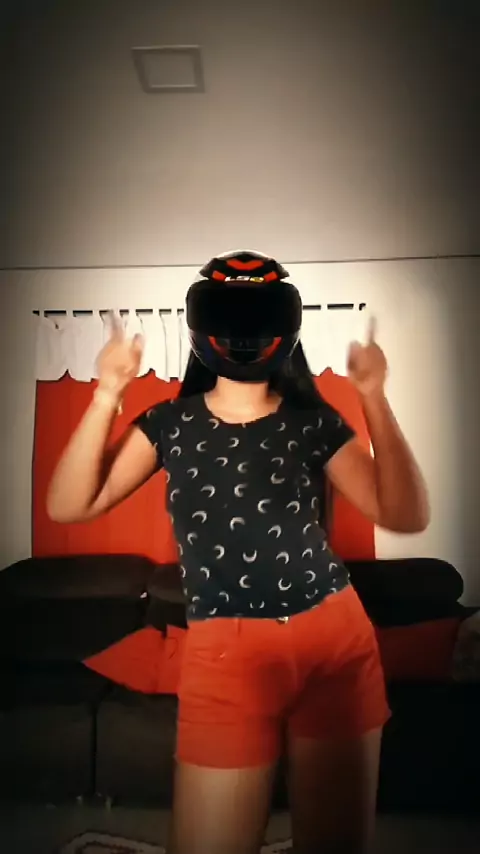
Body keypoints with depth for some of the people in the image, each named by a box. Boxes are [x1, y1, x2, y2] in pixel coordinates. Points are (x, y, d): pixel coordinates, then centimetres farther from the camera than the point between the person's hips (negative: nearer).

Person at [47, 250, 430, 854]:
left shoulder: (315, 422, 2)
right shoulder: (169, 424, 3)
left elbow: (405, 516, -7)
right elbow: (69, 507, -4)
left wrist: (374, 399, -15)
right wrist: (107, 395, -14)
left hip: (337, 640, 1)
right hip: (225, 652, -1)